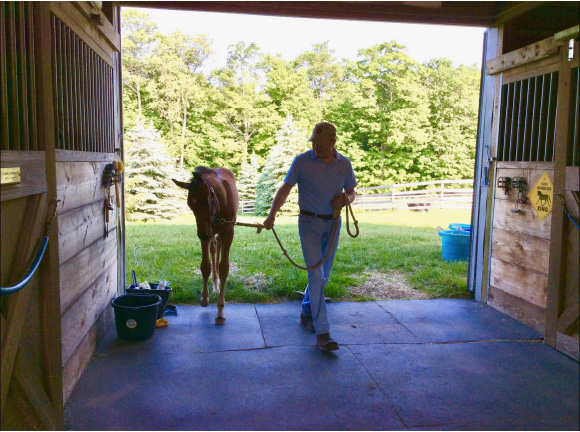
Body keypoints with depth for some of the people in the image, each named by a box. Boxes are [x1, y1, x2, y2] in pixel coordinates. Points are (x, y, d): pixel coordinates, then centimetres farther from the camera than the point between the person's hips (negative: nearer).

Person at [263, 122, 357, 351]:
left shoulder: (344, 164, 1)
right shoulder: (302, 161, -8)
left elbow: (351, 192, 12)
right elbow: (285, 189, -4)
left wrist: (346, 199, -12)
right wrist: (271, 215, -16)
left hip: (333, 223, 4)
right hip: (309, 223, -4)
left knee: (323, 275, 14)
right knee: (316, 276, -11)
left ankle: (307, 312, 37)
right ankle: (322, 332, -6)